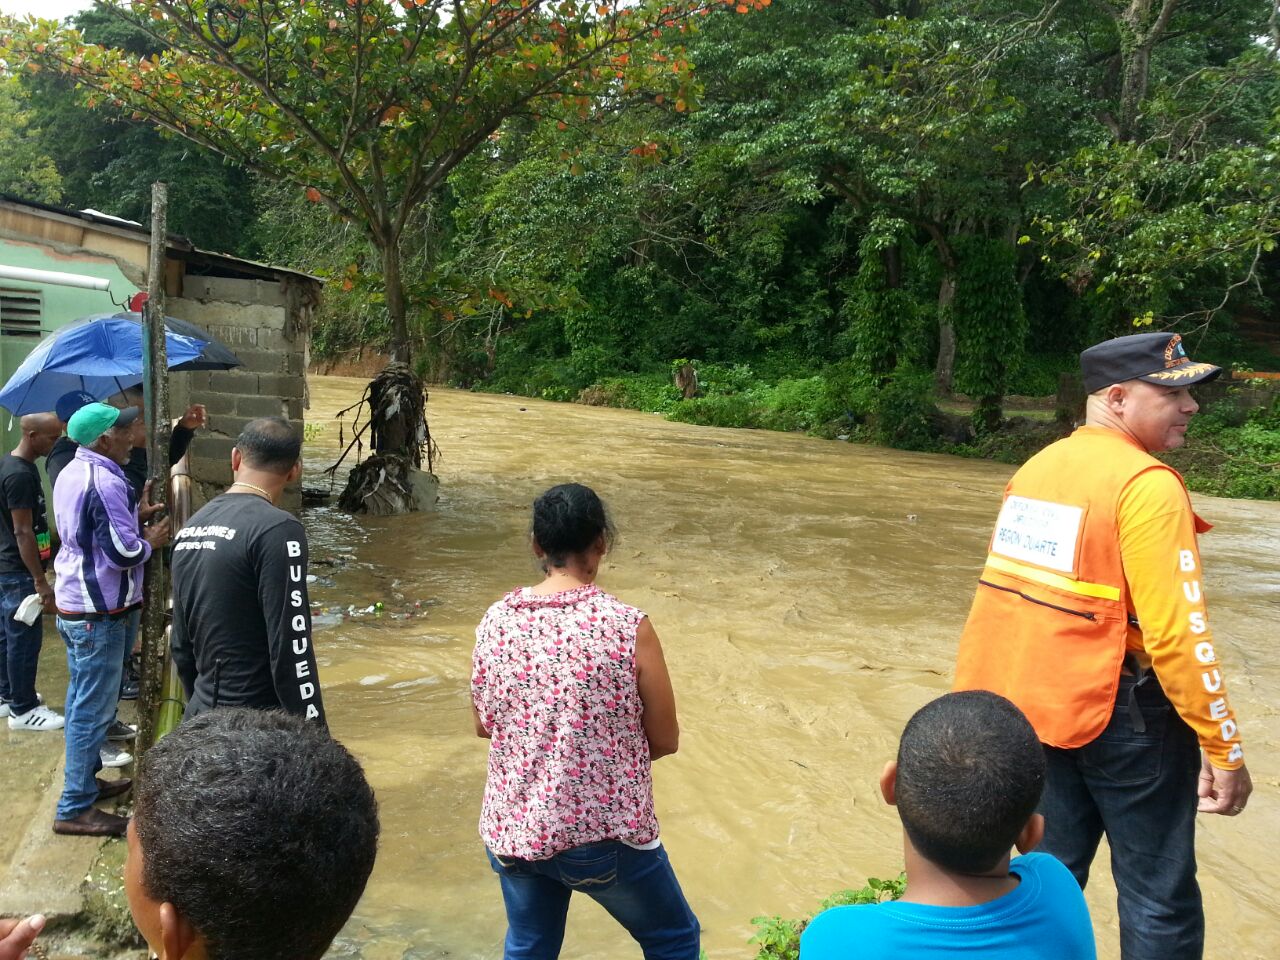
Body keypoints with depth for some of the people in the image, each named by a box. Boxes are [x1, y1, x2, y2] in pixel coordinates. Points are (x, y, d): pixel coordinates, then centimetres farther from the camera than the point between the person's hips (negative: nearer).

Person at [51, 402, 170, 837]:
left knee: (82, 700, 20)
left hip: (72, 604, 10)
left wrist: (135, 519, 10)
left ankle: (85, 779, 33)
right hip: (97, 612, -10)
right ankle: (75, 808, 4)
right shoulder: (105, 481, -22)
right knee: (93, 709, -2)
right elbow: (123, 553, -24)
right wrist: (151, 540, -5)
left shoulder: (70, 473, 8)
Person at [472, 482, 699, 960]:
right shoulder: (627, 626, -19)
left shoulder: (495, 621, -6)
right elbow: (666, 740, -10)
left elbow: (484, 726, 7)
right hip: (605, 835, -4)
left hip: (512, 831, 4)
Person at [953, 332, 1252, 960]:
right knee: (1159, 895, 8)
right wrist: (1224, 748, -12)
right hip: (1120, 709, -7)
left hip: (1035, 702, 8)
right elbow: (1177, 631, -20)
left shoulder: (1036, 468, 7)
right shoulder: (1147, 484, -16)